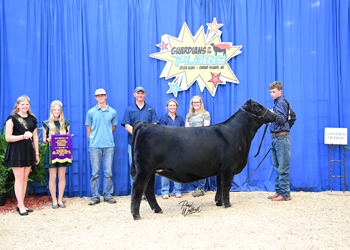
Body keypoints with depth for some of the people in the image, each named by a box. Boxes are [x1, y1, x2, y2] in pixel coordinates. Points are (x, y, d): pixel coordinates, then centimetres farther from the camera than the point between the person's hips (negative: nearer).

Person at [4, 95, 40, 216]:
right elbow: (7, 137, -9)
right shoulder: (12, 118, -3)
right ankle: (21, 206, 0)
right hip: (16, 151, -5)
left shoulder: (32, 119, 12)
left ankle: (20, 205, 15)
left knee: (25, 178, 7)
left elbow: (35, 137, 14)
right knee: (19, 178, -5)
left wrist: (37, 153, 12)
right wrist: (23, 136, -22)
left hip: (28, 151, 5)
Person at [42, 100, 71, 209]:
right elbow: (44, 140, 5)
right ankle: (54, 200, 11)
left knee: (62, 176, 4)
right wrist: (48, 139, -17)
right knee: (52, 177, 0)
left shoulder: (65, 123, 8)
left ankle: (60, 200, 14)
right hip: (52, 152, -1)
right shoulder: (46, 124, 3)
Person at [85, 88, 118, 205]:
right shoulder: (91, 112, 7)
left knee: (108, 172, 3)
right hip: (95, 146, 0)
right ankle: (95, 197, 9)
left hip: (109, 145, 1)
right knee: (95, 173, 1)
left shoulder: (112, 112, 9)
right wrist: (93, 140, 4)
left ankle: (108, 195, 13)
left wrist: (106, 134, 13)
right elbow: (88, 129, 9)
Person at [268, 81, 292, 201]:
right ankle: (279, 191, 19)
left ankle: (285, 194, -2)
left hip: (282, 138, -10)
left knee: (283, 168, -7)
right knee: (278, 167, 13)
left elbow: (282, 119, -22)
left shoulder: (282, 102, -9)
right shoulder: (277, 103, 20)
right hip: (276, 138, 10)